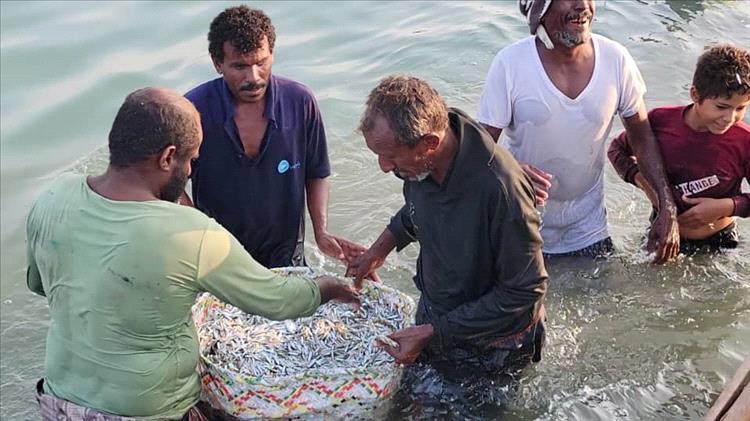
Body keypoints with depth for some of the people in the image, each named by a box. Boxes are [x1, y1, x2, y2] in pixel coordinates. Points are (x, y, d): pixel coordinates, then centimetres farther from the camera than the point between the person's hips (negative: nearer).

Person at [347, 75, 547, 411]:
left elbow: (524, 291, -28)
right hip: (432, 315, 6)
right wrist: (382, 246, -2)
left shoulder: (501, 187, -39)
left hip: (490, 346, -6)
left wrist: (434, 333, -25)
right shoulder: (419, 162, -17)